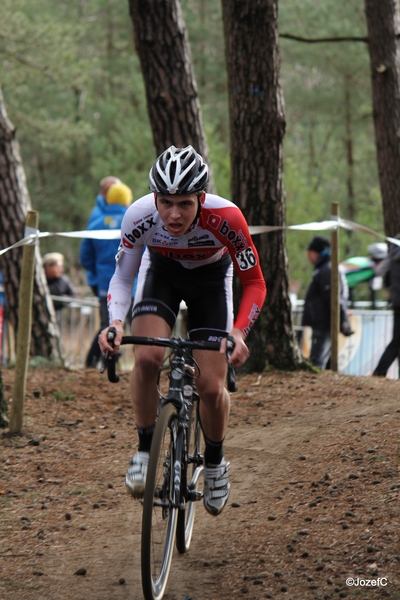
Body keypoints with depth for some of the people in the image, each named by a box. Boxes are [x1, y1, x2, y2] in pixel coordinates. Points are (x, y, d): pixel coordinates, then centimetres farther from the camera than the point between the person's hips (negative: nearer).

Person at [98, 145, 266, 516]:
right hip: (162, 271, 1)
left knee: (211, 387, -9)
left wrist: (238, 333, -40)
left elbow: (254, 283, -24)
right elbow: (122, 277, -16)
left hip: (210, 278, -1)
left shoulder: (225, 218, -36)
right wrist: (115, 323, -35)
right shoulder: (139, 216, -32)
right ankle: (145, 450, -6)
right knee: (147, 359, -26)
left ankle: (215, 464, 19)